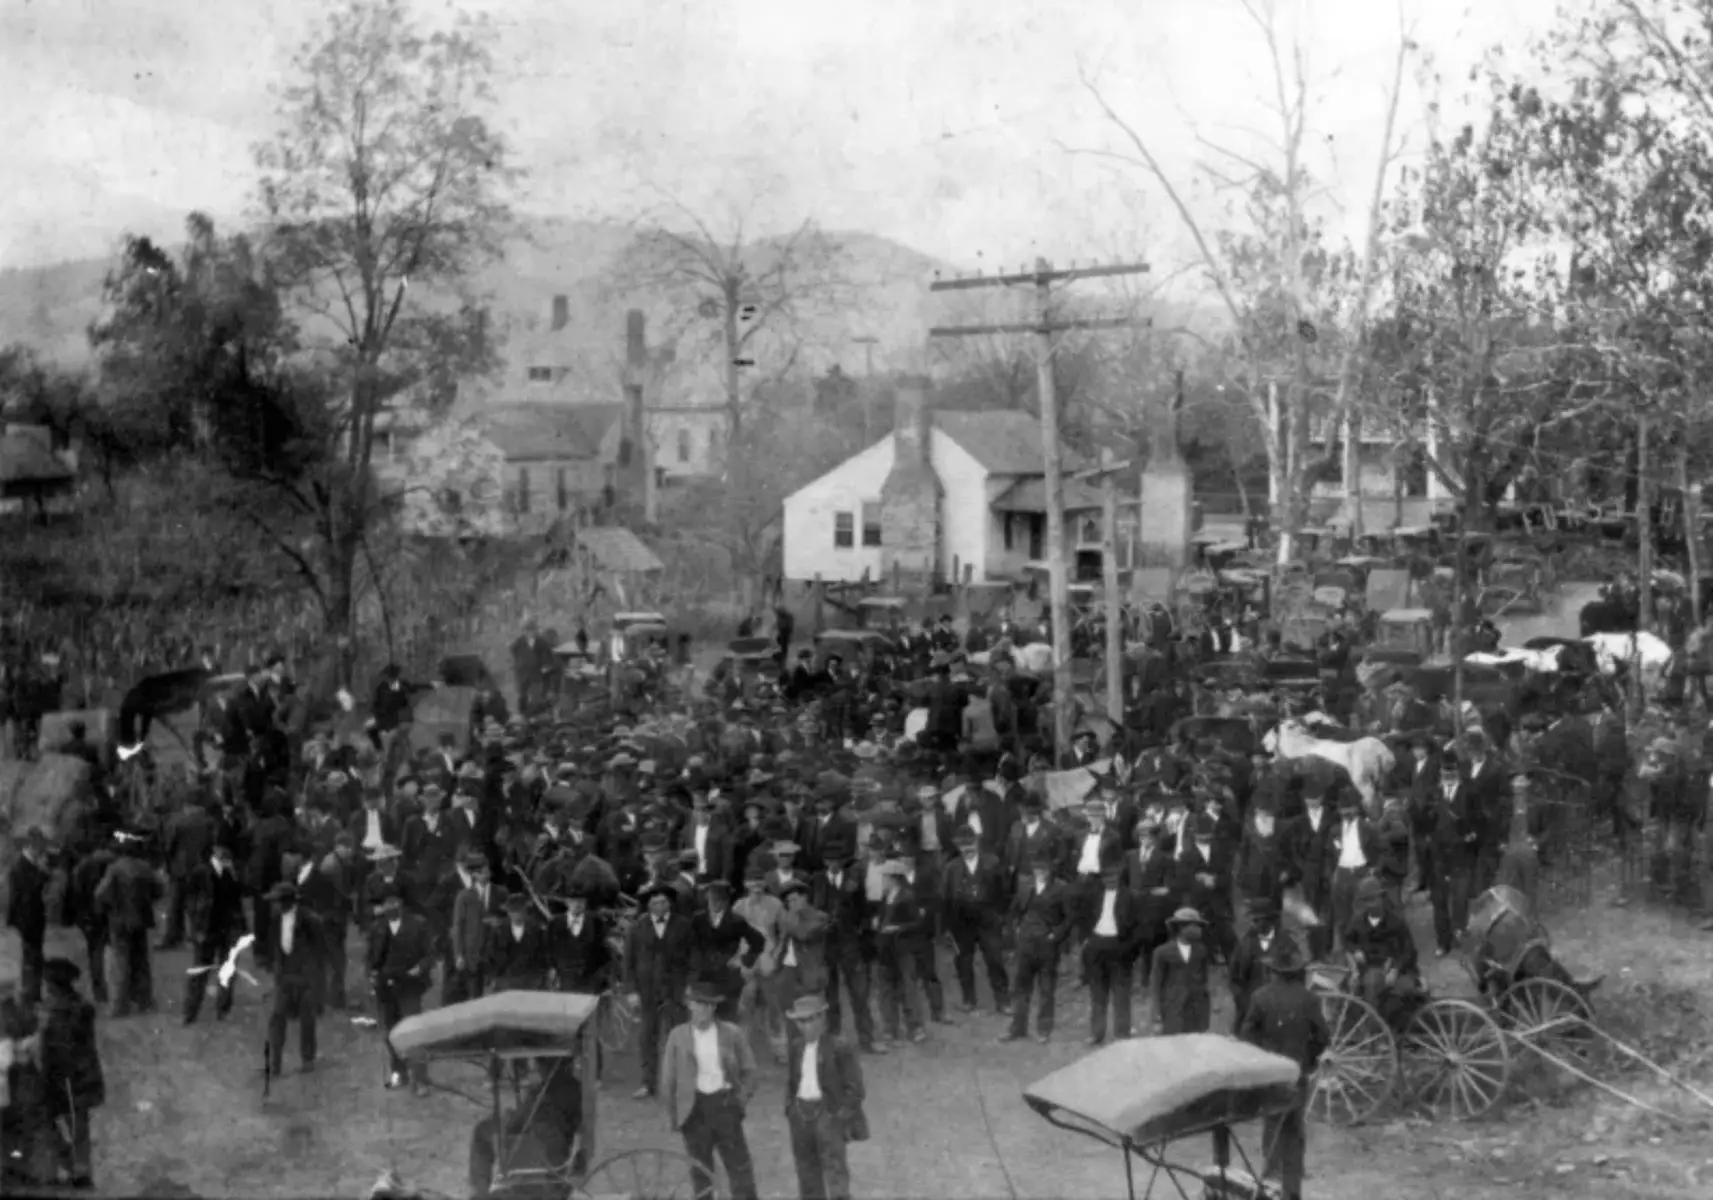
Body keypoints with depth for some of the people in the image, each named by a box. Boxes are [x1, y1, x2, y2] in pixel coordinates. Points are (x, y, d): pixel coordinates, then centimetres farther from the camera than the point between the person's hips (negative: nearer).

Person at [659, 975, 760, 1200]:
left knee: (740, 1167, 0)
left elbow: (748, 1069, 8)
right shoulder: (677, 1036, 2)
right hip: (694, 1107, 0)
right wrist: (673, 1114, 3)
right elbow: (668, 1078, 5)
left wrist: (741, 1100, -2)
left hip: (725, 1104, 0)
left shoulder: (732, 1033, 1)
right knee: (700, 1170, 6)